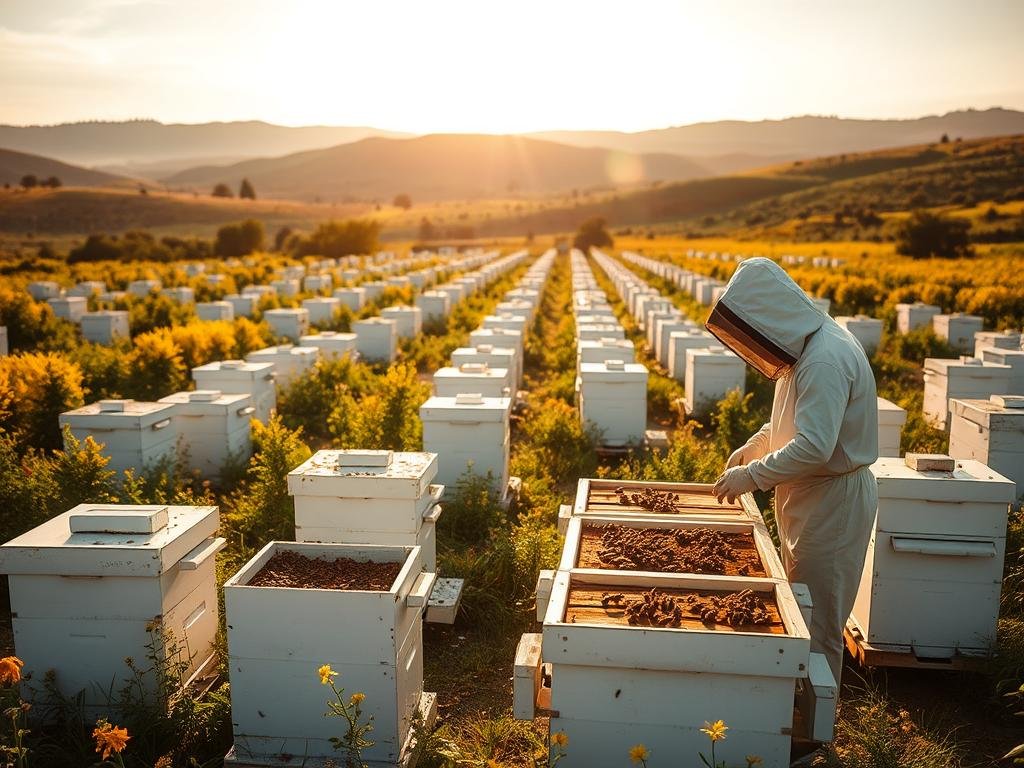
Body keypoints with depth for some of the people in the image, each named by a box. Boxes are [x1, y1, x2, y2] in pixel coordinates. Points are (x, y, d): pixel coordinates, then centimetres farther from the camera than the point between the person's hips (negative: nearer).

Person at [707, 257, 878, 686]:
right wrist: (749, 450, 10)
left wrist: (752, 476, -23)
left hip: (834, 501, -10)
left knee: (817, 622, 3)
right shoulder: (807, 348, 7)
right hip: (811, 495, 10)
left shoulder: (826, 361, -26)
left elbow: (814, 448, -32)